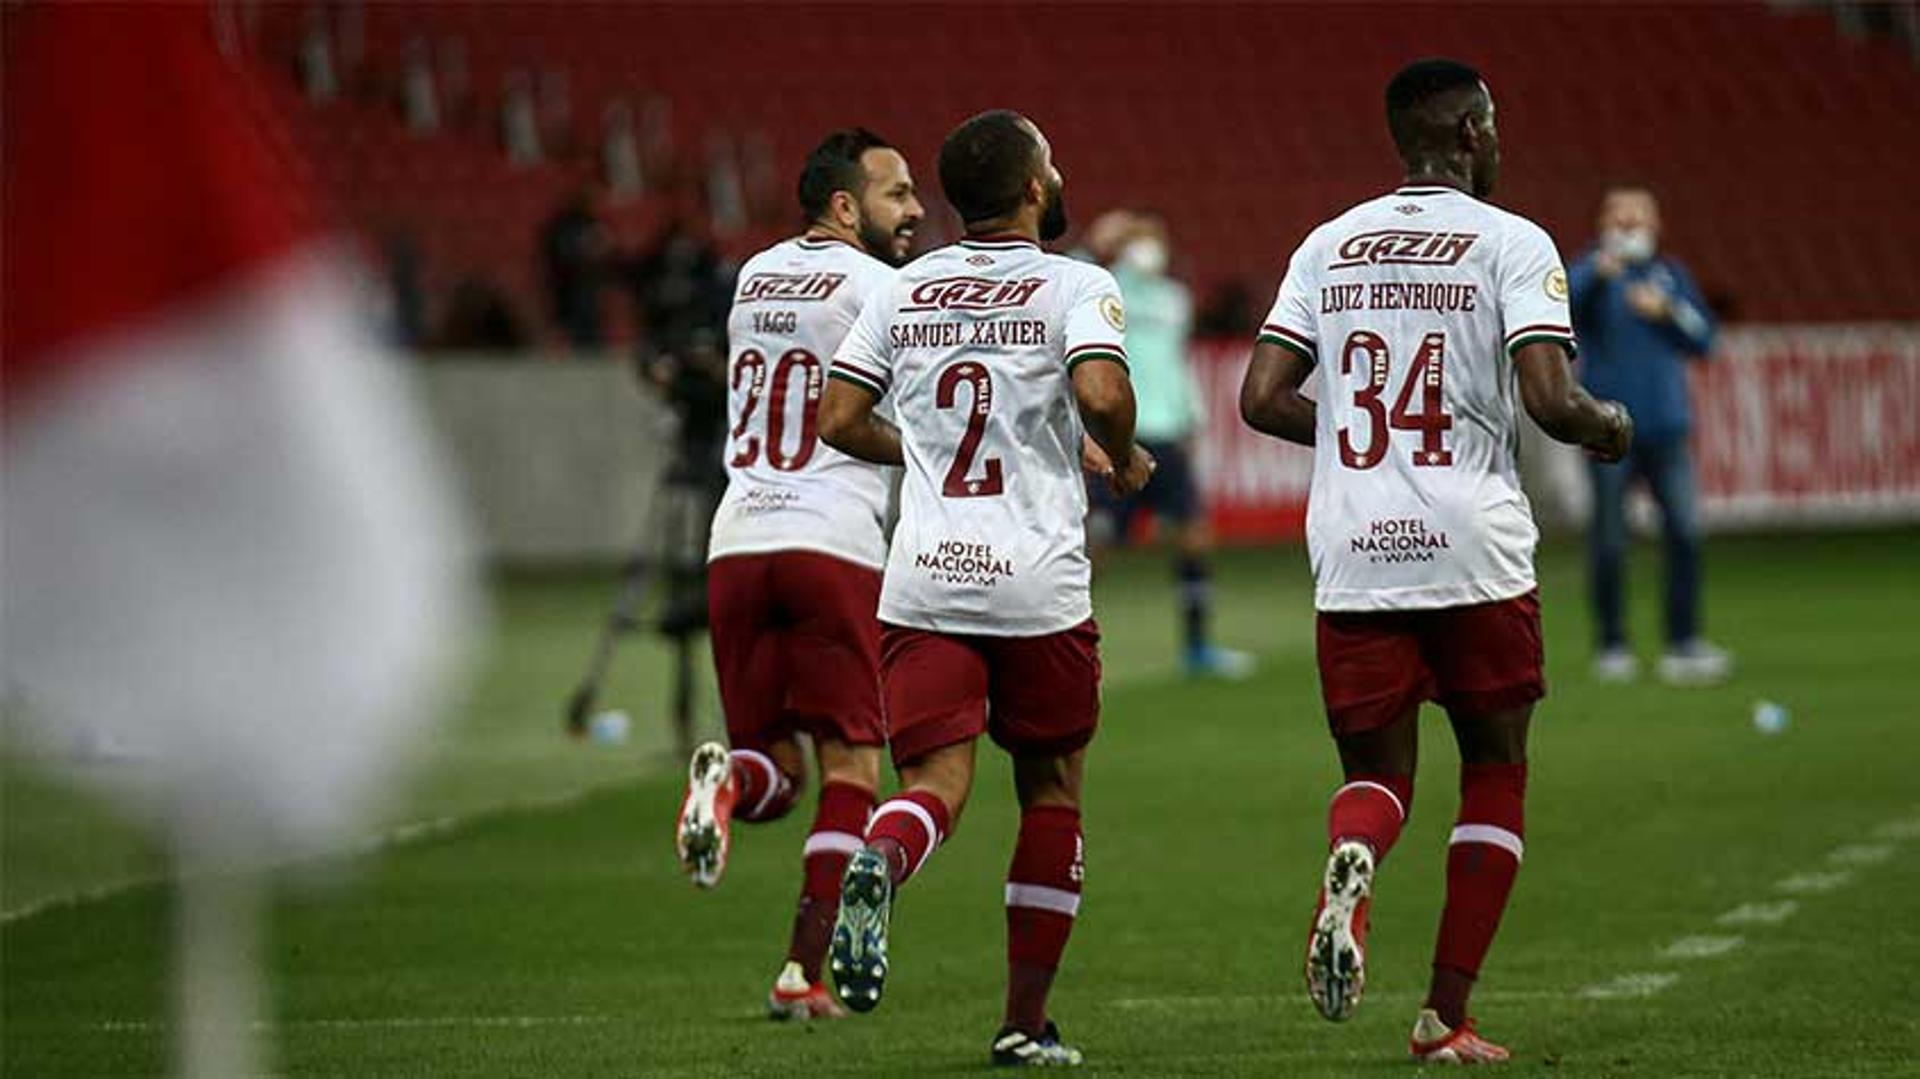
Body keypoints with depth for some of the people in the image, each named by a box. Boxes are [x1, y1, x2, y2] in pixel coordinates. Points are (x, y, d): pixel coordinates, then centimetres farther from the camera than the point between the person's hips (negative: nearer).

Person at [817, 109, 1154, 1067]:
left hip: (923, 584, 2)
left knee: (936, 780, -4)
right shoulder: (1074, 287, -2)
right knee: (1051, 792, 15)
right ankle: (1026, 1023, 16)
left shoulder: (905, 292, 10)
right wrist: (1123, 462, 2)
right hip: (1038, 587, -2)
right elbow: (1102, 393, -20)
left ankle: (880, 861, -41)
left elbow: (840, 422, 8)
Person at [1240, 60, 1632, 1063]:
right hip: (1473, 550, -3)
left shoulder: (1329, 246, 10)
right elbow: (1550, 402, -14)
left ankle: (1351, 864, -24)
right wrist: (1606, 426, 9)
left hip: (1352, 557, 3)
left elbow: (1264, 398, 6)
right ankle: (1446, 1014, 8)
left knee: (1378, 770, 14)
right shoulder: (1511, 244, -3)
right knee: (1494, 774, 14)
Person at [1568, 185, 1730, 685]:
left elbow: (1703, 340, 12)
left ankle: (1683, 644, -1)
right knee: (1610, 540, -1)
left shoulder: (1670, 274, 15)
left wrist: (1668, 310, -5)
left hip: (1665, 425, 3)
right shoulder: (1591, 273, 3)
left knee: (1684, 531, -5)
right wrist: (1598, 270, -33)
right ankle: (1612, 648, 8)